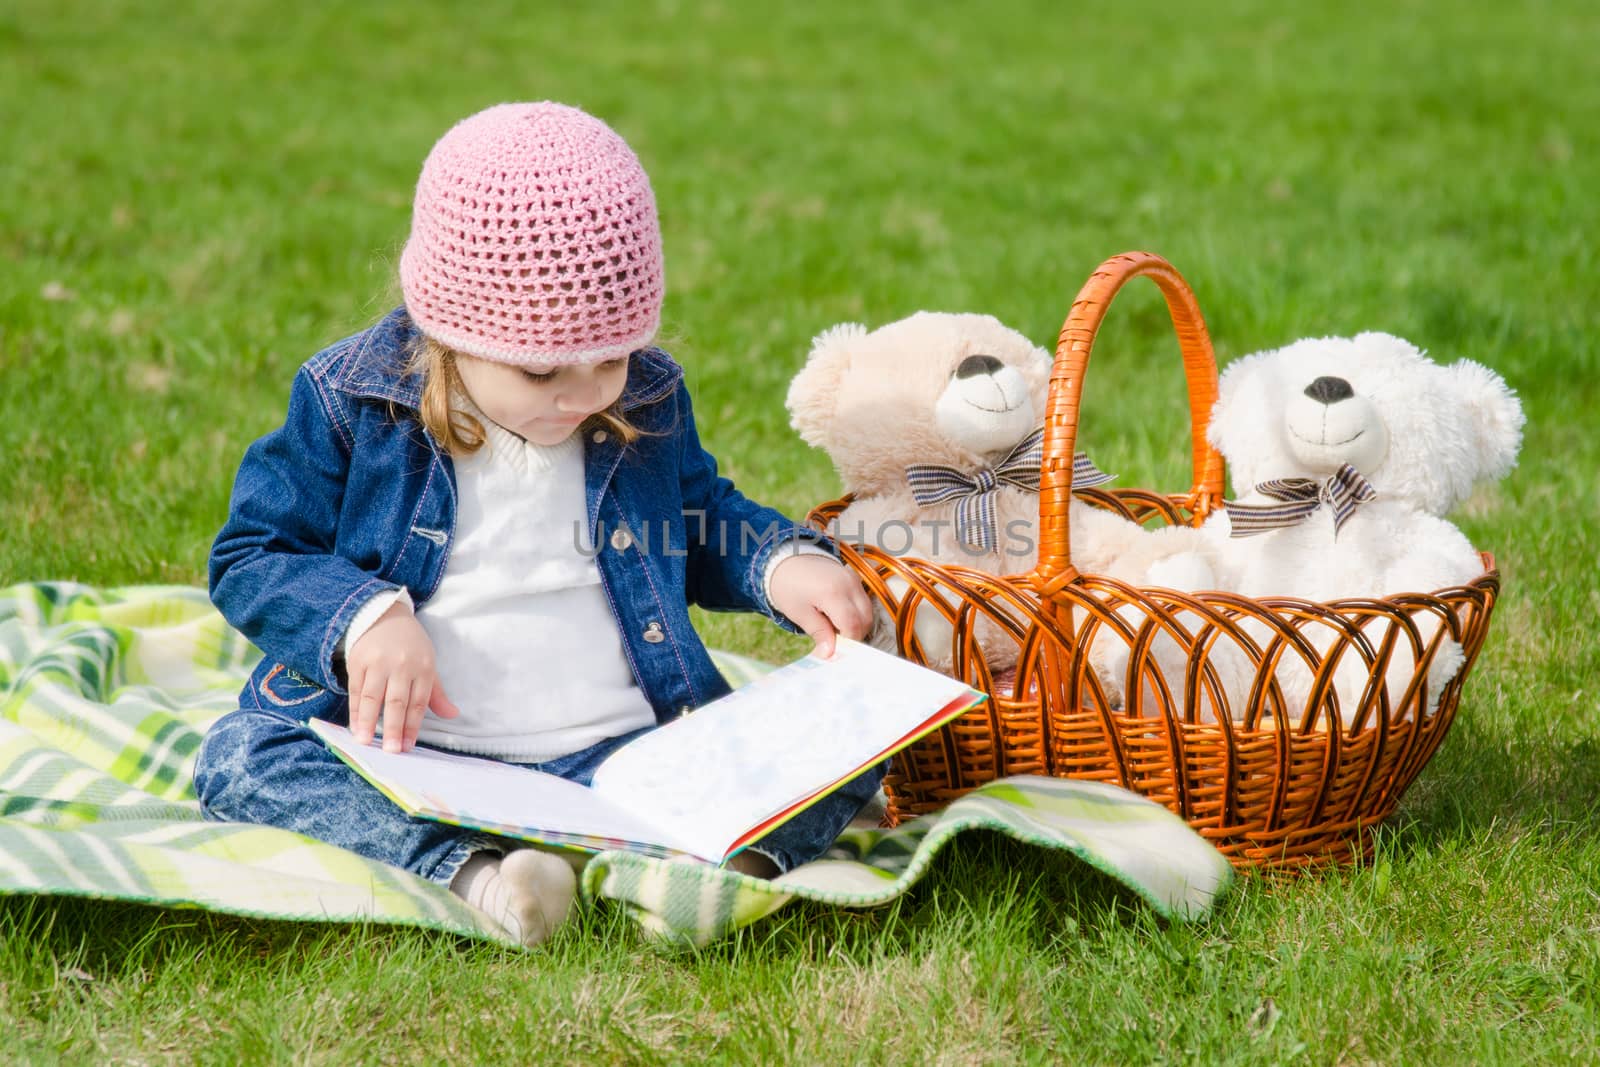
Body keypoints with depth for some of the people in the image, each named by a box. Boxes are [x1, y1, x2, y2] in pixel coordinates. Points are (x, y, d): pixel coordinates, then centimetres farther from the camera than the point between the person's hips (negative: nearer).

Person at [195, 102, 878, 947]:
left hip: (624, 751, 2)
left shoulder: (646, 399, 10)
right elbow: (249, 559, 2)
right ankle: (467, 871, -48)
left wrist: (784, 564, 4)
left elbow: (702, 523, 26)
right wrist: (364, 617, -17)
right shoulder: (351, 402, -1)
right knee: (238, 762, -30)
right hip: (412, 758, -2)